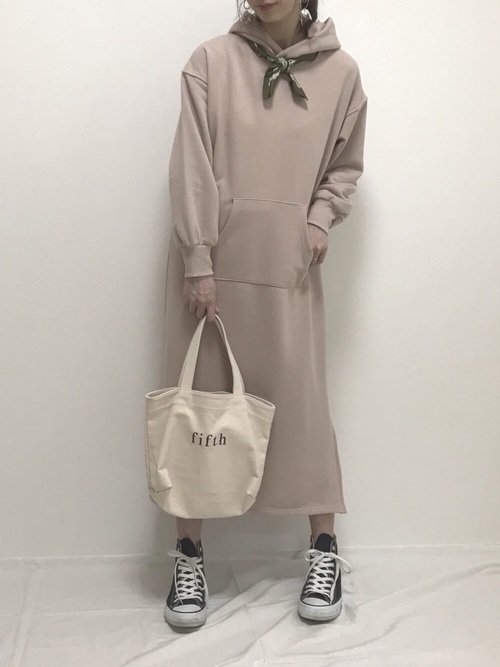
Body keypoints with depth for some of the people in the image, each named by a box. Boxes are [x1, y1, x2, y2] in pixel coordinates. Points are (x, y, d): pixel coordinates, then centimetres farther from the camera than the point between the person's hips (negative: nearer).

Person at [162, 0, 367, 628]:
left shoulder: (341, 71, 5)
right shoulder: (211, 60, -1)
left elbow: (344, 167, 15)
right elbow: (191, 166, -5)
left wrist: (322, 216, -4)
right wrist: (198, 260, -11)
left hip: (287, 266, 1)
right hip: (212, 260, 0)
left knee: (300, 401, 4)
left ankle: (324, 550, 21)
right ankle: (189, 554, 19)